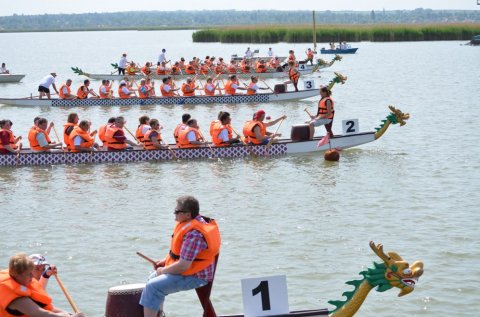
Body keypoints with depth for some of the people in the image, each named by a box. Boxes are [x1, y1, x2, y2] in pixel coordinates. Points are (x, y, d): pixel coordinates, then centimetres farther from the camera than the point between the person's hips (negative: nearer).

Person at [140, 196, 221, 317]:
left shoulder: (194, 234, -31)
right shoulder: (197, 220, 2)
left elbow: (183, 266, -30)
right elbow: (180, 251, 19)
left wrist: (163, 270, -14)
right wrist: (165, 261, 10)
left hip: (194, 276, -11)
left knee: (152, 286, -20)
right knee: (154, 277, 27)